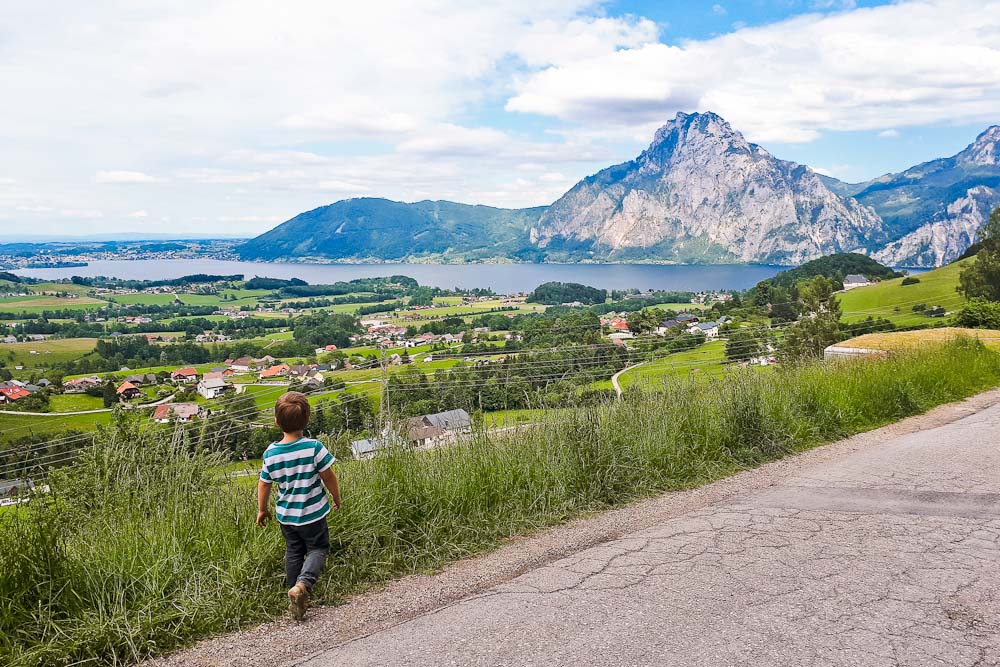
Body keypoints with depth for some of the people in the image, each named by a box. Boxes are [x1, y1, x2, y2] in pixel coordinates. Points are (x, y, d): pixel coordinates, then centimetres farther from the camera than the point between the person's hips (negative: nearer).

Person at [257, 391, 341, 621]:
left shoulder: (271, 453, -10)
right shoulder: (314, 447, -20)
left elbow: (264, 484, 1)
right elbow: (328, 476, -11)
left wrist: (262, 510, 17)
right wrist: (337, 497, 7)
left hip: (286, 515, 4)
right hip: (312, 513, -3)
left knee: (293, 552, 20)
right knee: (318, 549, 12)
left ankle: (295, 596, 26)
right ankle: (303, 584, -12)